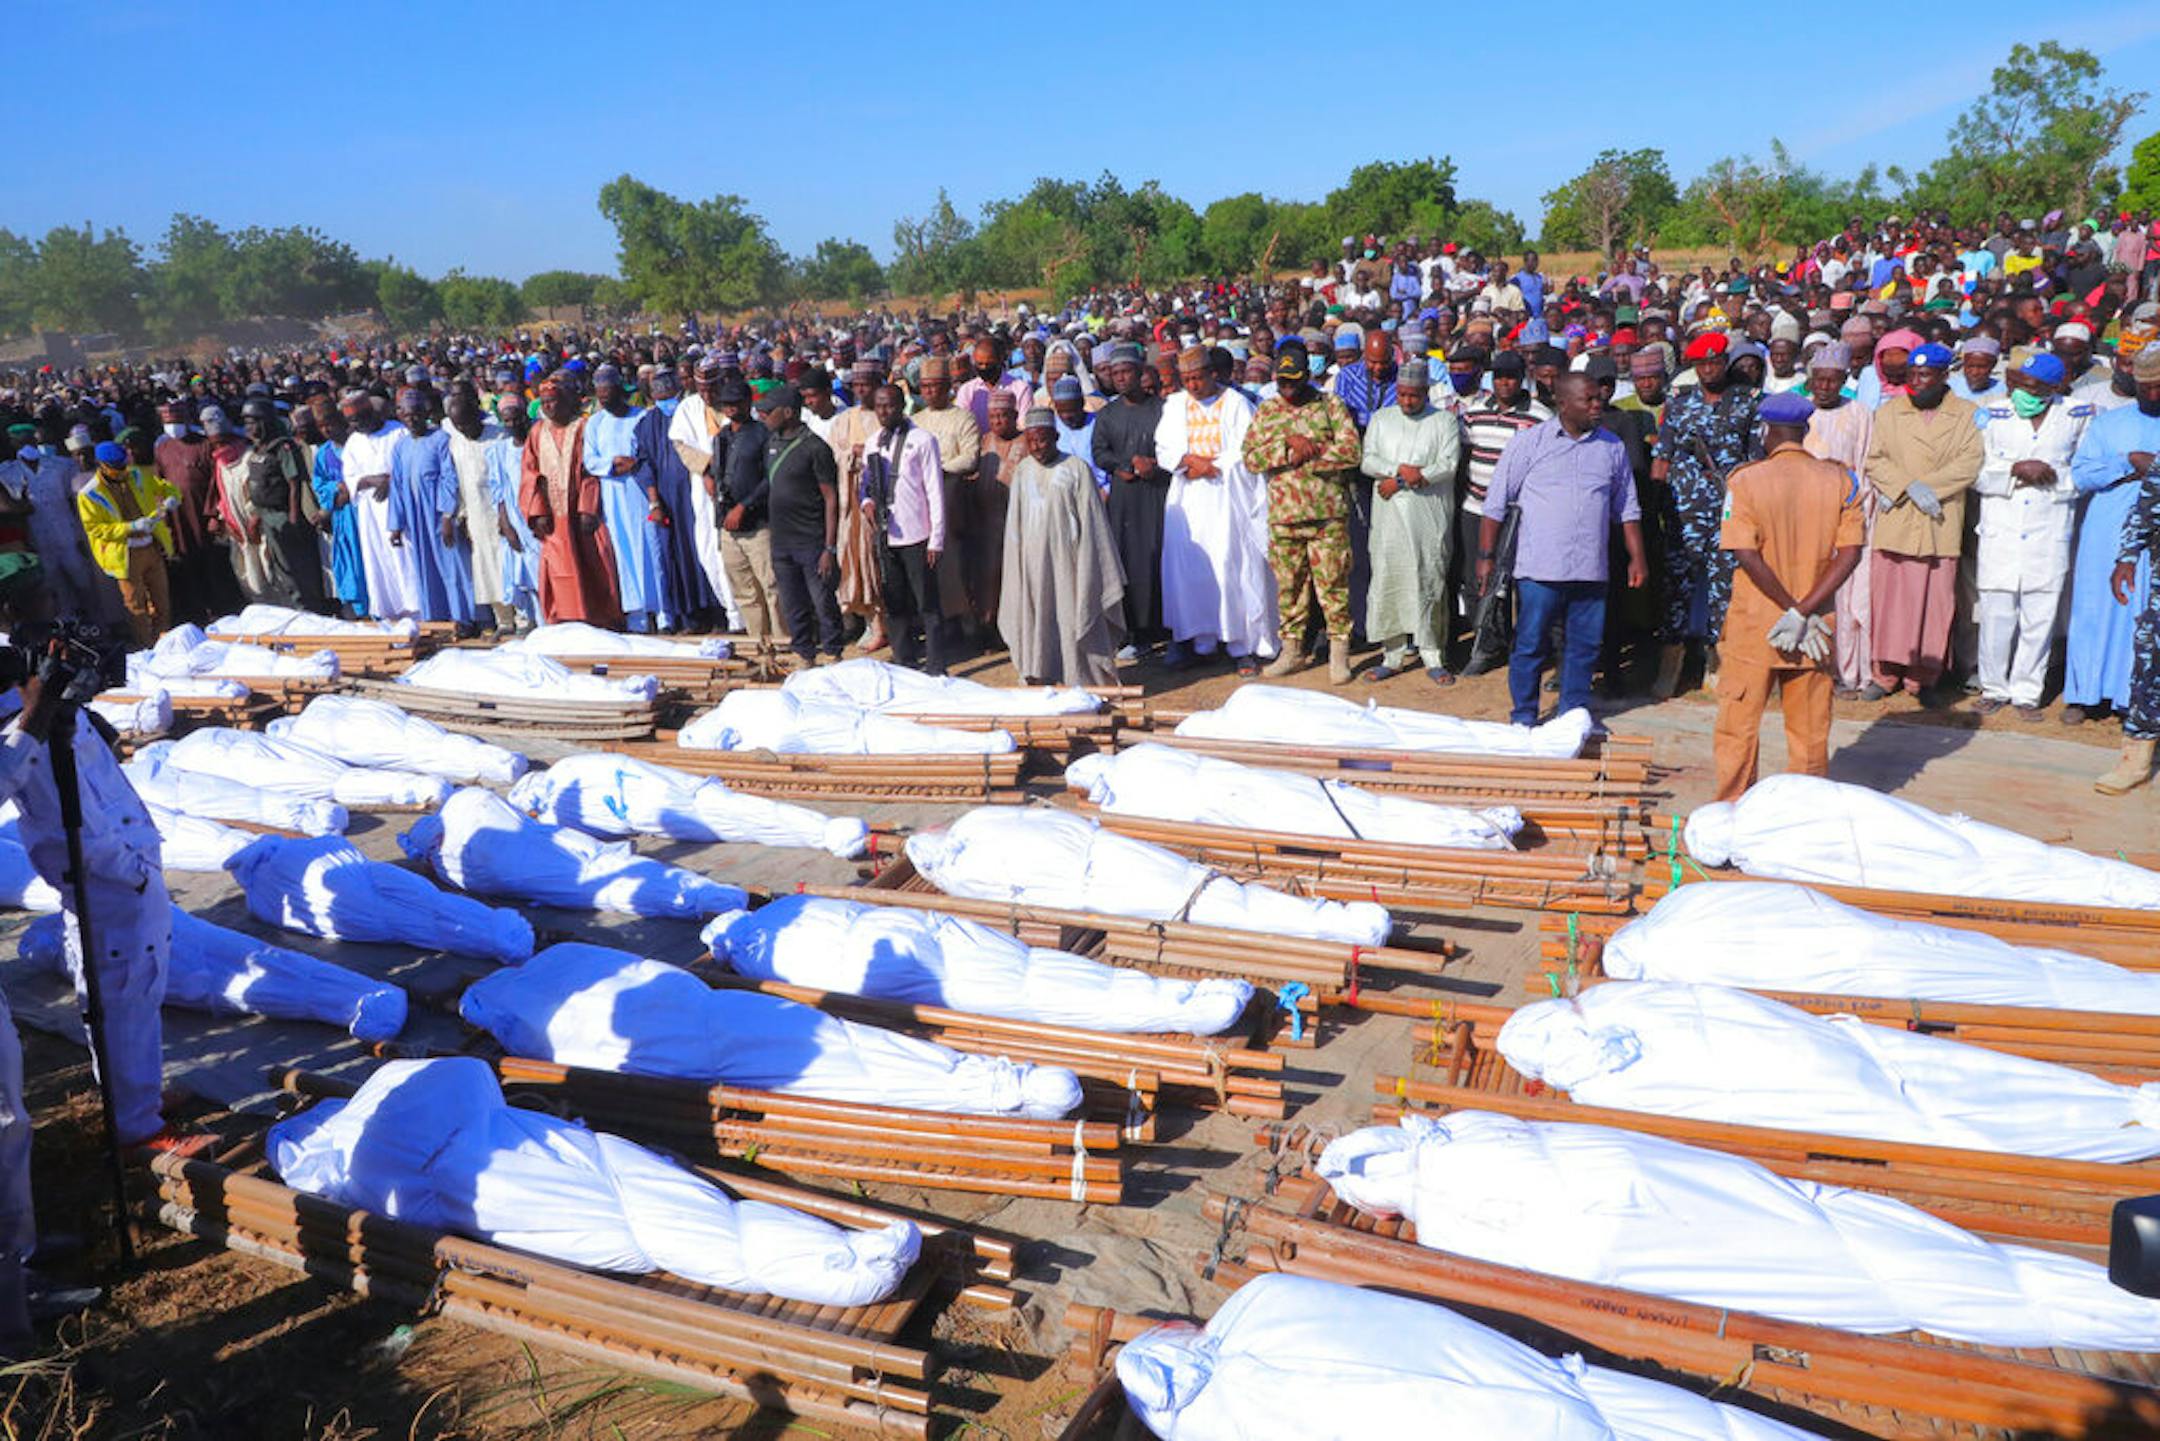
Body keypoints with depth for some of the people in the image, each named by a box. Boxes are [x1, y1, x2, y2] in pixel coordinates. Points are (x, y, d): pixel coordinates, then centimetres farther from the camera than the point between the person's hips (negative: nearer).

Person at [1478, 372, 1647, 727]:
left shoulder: (1612, 447, 10)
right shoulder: (1530, 442, -1)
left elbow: (1627, 508, 18)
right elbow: (1495, 503, 0)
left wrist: (1636, 558, 12)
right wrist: (1485, 557, -3)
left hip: (1591, 568, 4)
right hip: (1540, 567, -3)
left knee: (1585, 644, 8)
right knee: (1531, 643, 1)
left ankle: (1574, 714, 22)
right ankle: (1523, 716, 14)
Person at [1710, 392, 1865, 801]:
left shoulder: (1745, 481, -8)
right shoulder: (1839, 480, 0)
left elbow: (1747, 556, -15)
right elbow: (1851, 552, -7)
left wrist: (1795, 611, -12)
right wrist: (1805, 611, -11)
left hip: (1753, 626, -3)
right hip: (1816, 626, 3)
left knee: (1738, 725, 7)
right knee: (1809, 728, 11)